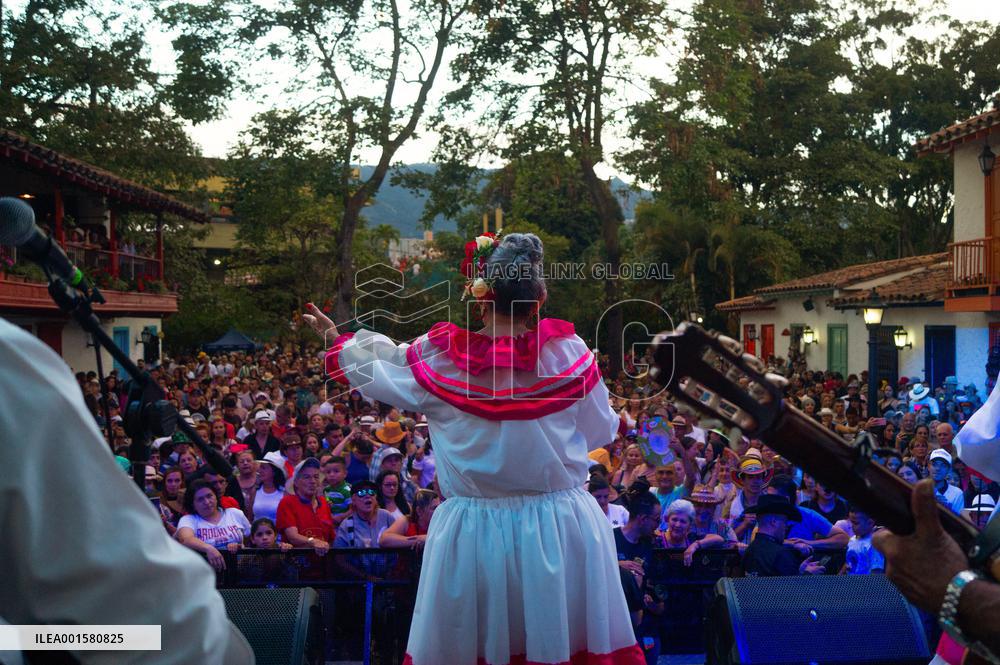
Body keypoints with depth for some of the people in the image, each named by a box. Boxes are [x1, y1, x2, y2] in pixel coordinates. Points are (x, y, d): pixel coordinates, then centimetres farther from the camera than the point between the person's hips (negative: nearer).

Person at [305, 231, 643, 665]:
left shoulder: (439, 357, -6)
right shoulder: (568, 352, -9)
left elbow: (374, 366, 13)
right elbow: (601, 432, 3)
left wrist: (336, 341, 32)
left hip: (474, 533, 1)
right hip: (562, 529, 0)